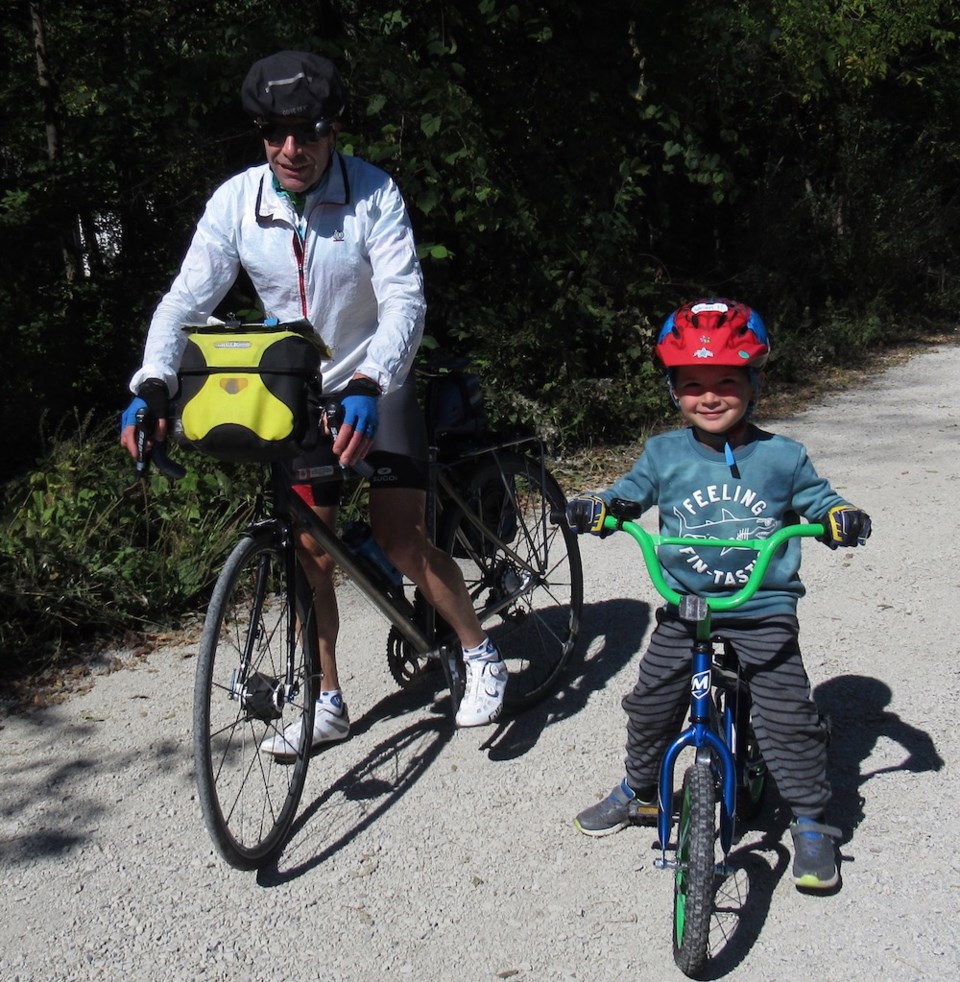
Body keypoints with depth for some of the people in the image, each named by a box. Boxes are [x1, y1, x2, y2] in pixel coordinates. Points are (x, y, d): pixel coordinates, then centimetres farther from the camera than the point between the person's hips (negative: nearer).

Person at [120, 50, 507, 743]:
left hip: (376, 391, -3)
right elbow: (187, 300, -12)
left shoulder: (374, 194, -19)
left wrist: (368, 388, -43)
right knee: (312, 554, 6)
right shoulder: (236, 201, -11)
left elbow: (405, 301, -26)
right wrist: (152, 387, -29)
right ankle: (329, 704, 21)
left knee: (399, 539, -11)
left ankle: (482, 657, 12)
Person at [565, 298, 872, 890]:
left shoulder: (782, 457, -3)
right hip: (685, 607, 2)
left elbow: (816, 498, 9)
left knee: (790, 717, -6)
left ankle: (812, 823, 14)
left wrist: (842, 518, -12)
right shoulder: (665, 454, 0)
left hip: (765, 610, -2)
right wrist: (598, 509, -6)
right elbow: (631, 491, 14)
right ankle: (639, 791, 35)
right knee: (651, 704, 9)